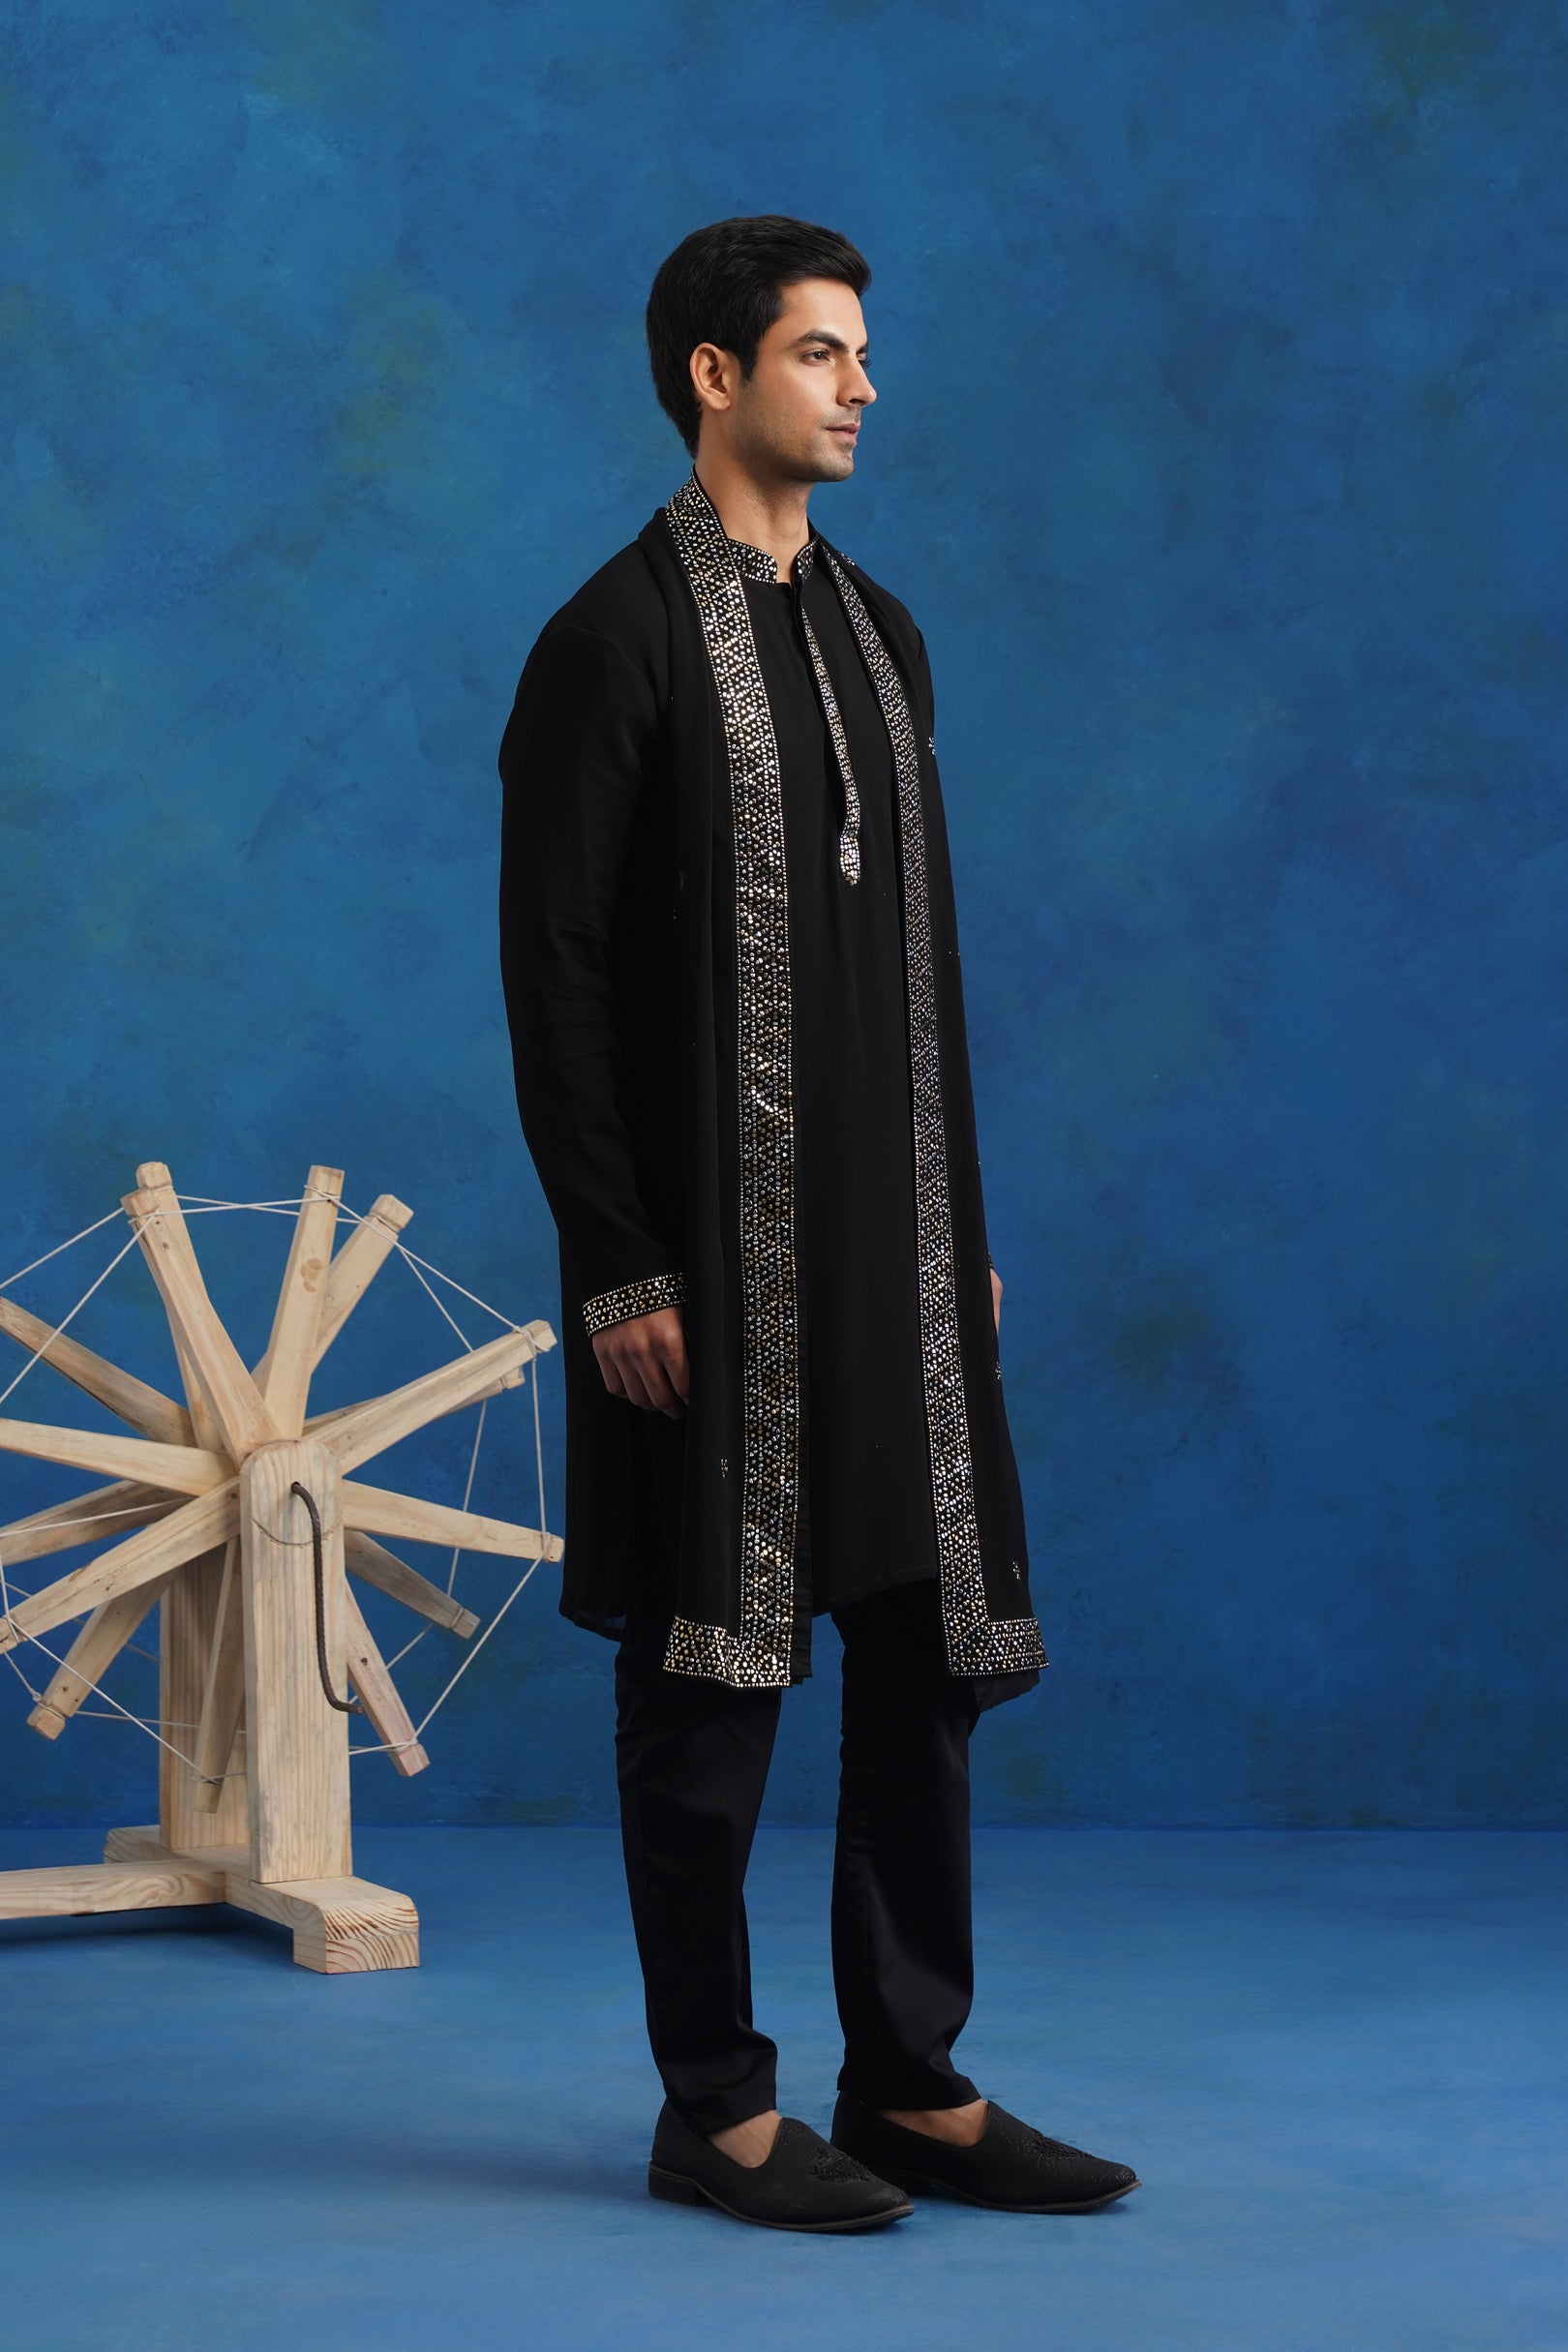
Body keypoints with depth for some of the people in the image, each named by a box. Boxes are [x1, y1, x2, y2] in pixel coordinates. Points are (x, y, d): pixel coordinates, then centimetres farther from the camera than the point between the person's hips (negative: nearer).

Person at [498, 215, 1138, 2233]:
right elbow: (554, 980, -11)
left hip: (897, 1247, 7)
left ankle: (914, 2084, 20)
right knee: (712, 1674, 1)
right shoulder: (614, 645, -8)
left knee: (926, 1650, 9)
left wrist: (967, 1230, 15)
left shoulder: (877, 631, 14)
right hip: (718, 1254, -7)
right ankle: (715, 2108, 13)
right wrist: (617, 1272, -14)